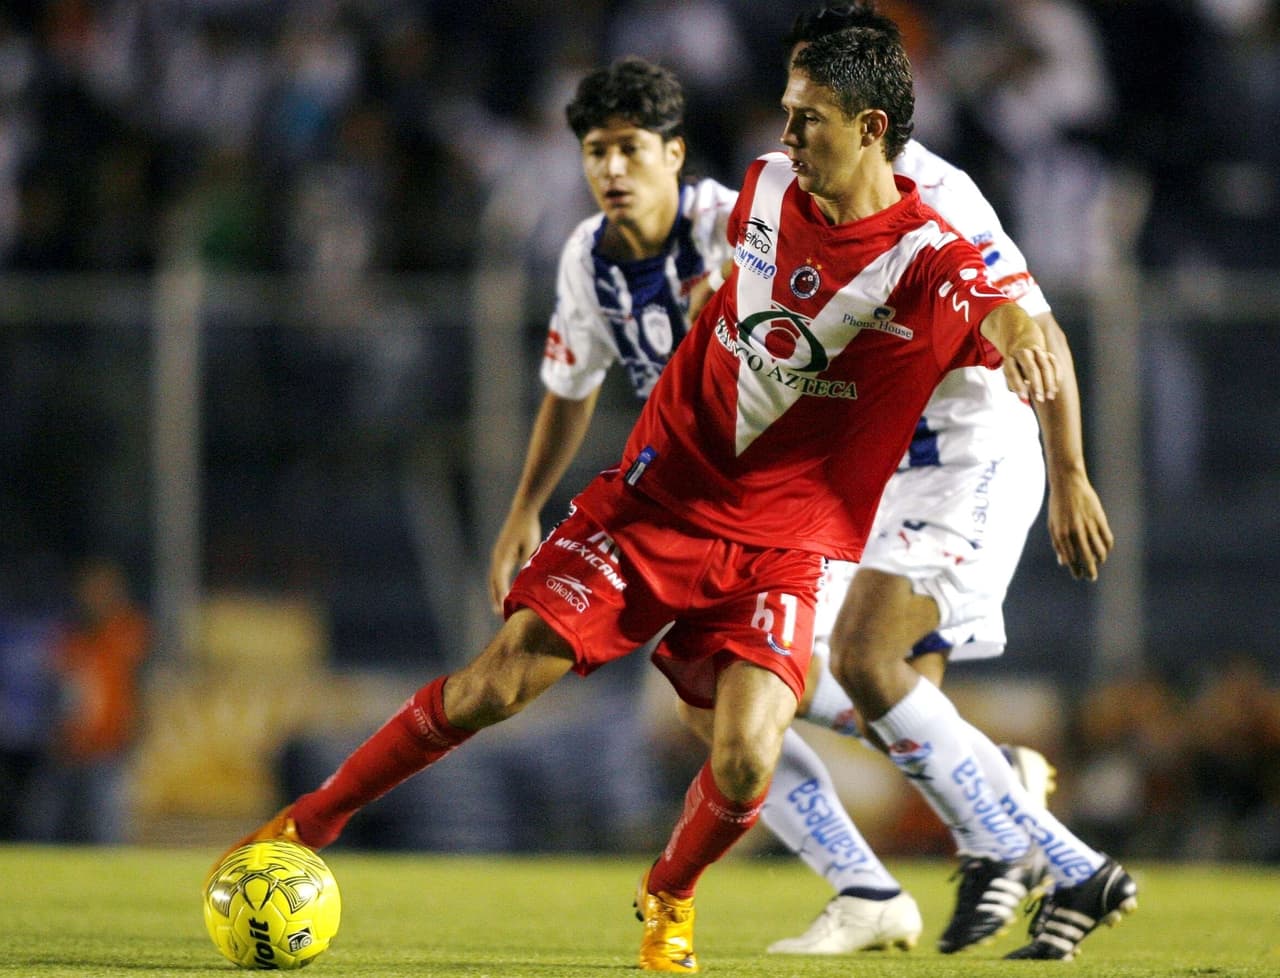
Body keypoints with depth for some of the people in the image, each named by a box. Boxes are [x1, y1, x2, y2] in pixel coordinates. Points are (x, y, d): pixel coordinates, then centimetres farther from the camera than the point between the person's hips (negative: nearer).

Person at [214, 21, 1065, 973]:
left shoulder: (927, 261, -16)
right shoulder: (766, 190, 0)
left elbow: (1015, 323, -33)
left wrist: (1023, 338, -56)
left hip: (783, 547, -3)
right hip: (661, 493, 3)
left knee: (745, 761, -21)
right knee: (497, 682, -8)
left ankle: (669, 897, 13)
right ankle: (310, 822, 9)